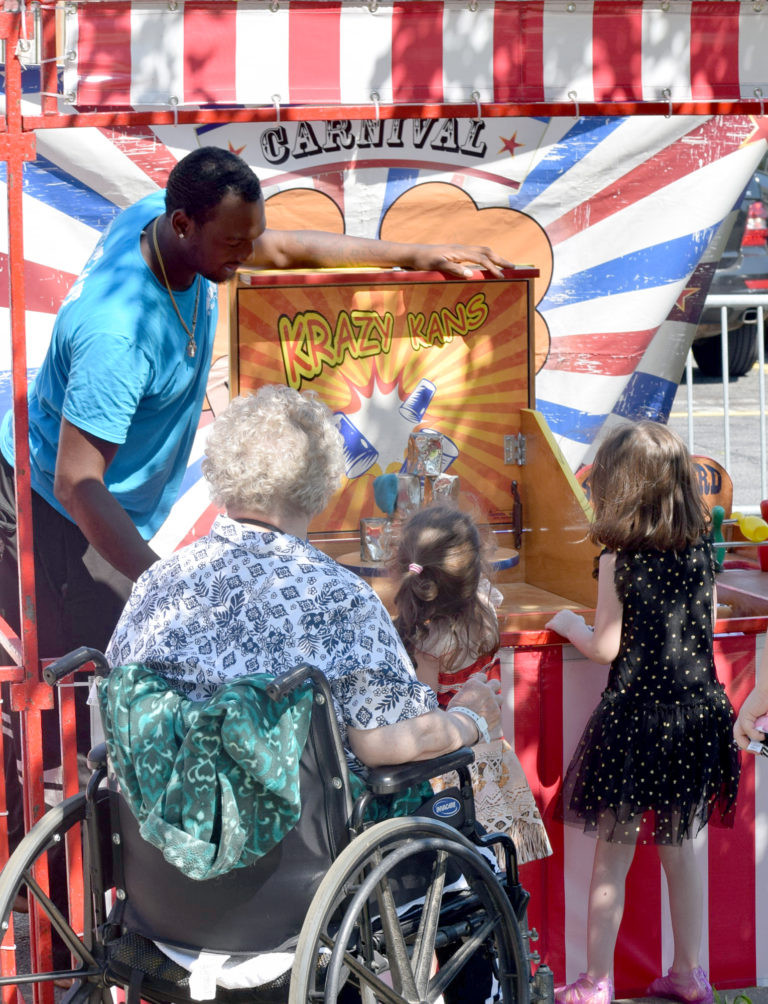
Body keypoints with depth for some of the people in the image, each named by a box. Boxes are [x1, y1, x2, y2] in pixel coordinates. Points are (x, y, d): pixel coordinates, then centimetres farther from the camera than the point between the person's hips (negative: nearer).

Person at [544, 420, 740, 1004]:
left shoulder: (618, 559, -12)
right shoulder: (701, 552, 2)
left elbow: (606, 648, -11)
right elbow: (707, 629, 10)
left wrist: (569, 625, 7)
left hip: (636, 716, -5)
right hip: (698, 712, 5)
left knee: (613, 858, 5)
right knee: (679, 847, 18)